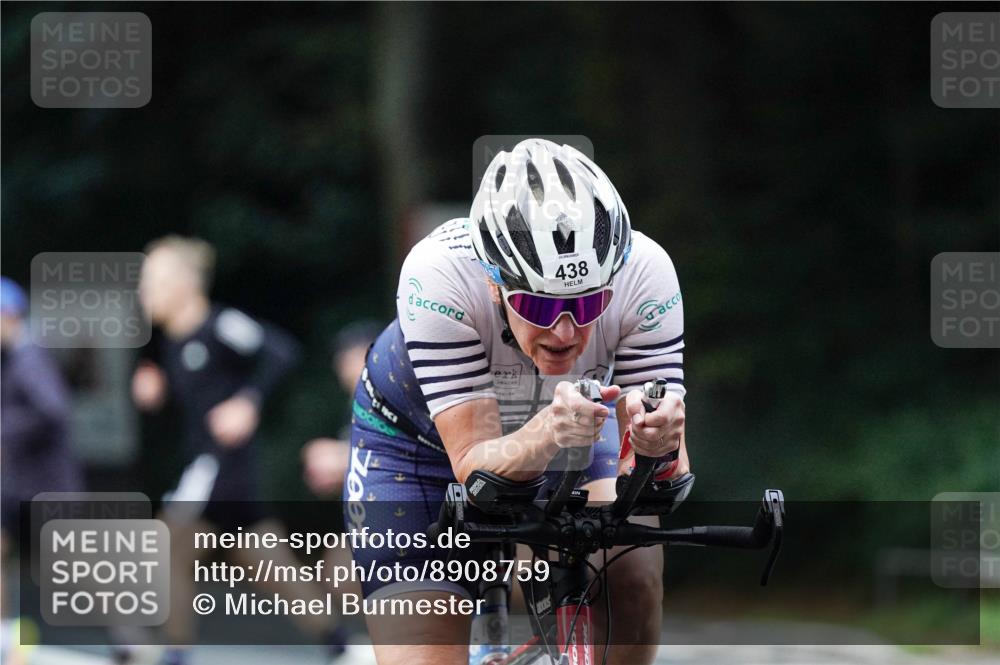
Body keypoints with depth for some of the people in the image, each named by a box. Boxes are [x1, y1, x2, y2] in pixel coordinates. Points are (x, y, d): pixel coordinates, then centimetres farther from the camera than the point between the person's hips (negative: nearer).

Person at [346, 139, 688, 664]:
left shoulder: (646, 273, -31)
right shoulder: (437, 277, -37)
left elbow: (669, 479, -29)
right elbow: (474, 469, -39)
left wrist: (657, 444, -53)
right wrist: (548, 434, -59)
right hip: (417, 441, -2)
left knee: (634, 572, -25)